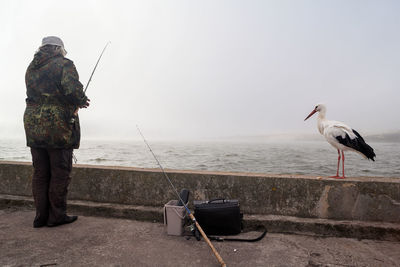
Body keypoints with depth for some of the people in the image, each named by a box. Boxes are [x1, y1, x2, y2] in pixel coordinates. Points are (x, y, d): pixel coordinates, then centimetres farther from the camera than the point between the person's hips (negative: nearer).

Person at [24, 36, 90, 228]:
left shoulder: (31, 68, 18)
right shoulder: (64, 64, -3)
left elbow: (35, 96, 17)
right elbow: (73, 90, -20)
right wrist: (82, 101, 1)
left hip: (33, 126, 7)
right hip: (59, 126, -6)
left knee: (40, 173, 11)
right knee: (60, 173, 2)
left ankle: (41, 216, 18)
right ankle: (57, 215, 10)